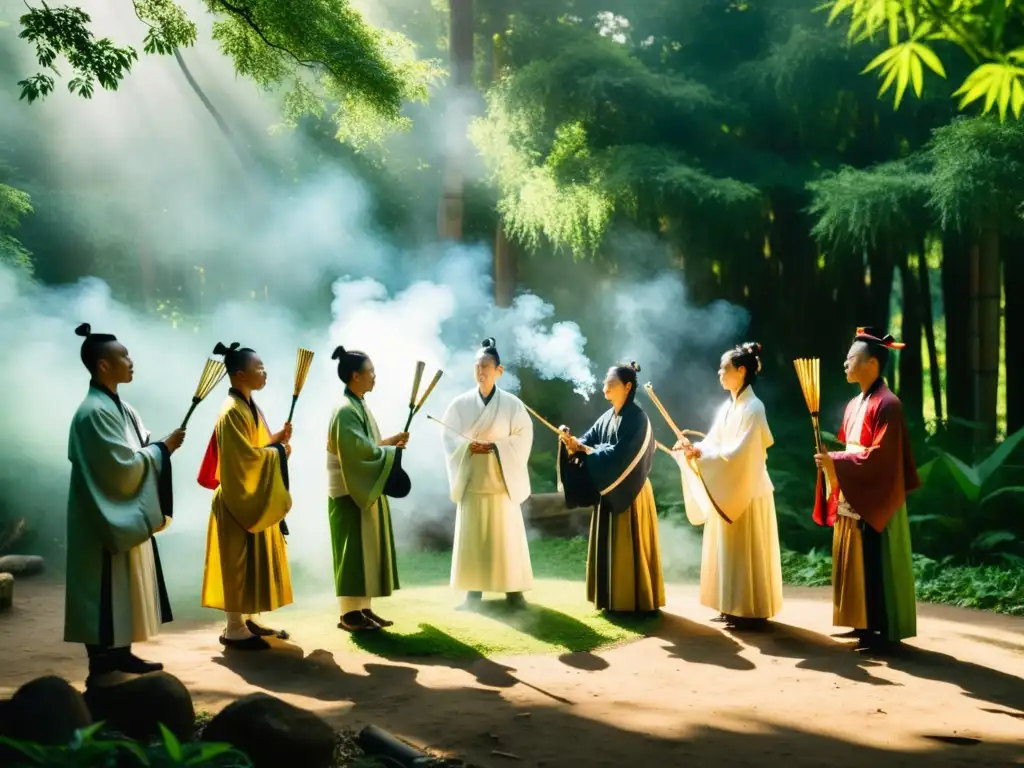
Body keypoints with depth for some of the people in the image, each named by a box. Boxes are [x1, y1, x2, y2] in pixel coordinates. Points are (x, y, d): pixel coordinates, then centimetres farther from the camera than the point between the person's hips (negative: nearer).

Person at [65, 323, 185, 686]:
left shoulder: (119, 406, 10)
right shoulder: (94, 412, -19)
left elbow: (135, 454, 13)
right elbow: (122, 467, -21)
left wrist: (161, 447, -6)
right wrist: (162, 448, -11)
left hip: (126, 516, 10)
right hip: (106, 520, -10)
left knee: (126, 591, 14)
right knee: (105, 594, -3)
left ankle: (121, 654, 22)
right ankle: (101, 665, 4)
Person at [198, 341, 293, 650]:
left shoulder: (250, 406, 11)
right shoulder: (233, 412, -19)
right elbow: (246, 457, -22)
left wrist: (277, 439, 1)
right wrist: (279, 450, -11)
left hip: (257, 497, 10)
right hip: (240, 498, -10)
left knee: (256, 561, 14)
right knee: (240, 563, -3)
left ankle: (249, 619, 23)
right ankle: (234, 630, 4)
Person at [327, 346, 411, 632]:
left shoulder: (358, 405, 13)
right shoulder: (345, 411, -18)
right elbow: (360, 451, -23)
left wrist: (390, 441, 3)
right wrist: (394, 449, -11)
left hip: (366, 489, 10)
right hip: (351, 491, -10)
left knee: (367, 549, 11)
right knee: (354, 550, -5)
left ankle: (363, 608, 16)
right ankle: (349, 613, 1)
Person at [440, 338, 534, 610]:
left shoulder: (512, 404, -1)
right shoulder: (461, 403, 3)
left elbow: (523, 436, -4)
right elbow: (449, 436, 1)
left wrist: (495, 447, -16)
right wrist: (469, 446, -18)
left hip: (501, 478, -1)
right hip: (471, 479, 1)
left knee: (506, 535, 1)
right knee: (471, 537, 3)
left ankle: (513, 591, 8)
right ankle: (473, 592, 9)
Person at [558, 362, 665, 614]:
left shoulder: (636, 418, -14)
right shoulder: (608, 417, 11)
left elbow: (619, 454, -23)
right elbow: (590, 439, 2)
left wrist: (585, 449, -18)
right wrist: (574, 444, -19)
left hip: (628, 493, -8)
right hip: (609, 491, 9)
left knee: (629, 548, -3)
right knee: (609, 546, 11)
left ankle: (635, 601, 4)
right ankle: (614, 599, 18)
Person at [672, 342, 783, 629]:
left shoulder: (753, 407, -15)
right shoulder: (727, 407, 11)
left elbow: (740, 453, -22)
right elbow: (714, 443, 10)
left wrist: (701, 454, -22)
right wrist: (692, 448, -9)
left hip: (747, 492, -9)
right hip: (726, 492, 9)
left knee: (747, 552, -3)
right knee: (729, 551, 12)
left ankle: (751, 611, 4)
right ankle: (734, 607, 19)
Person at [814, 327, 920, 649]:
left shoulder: (886, 404, -15)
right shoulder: (854, 405, 14)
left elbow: (881, 456, -21)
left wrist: (835, 461, -21)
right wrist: (832, 462, 1)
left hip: (876, 501, -9)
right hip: (852, 498, 9)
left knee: (876, 566, -4)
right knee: (855, 564, 11)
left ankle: (884, 630, 3)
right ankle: (864, 624, 19)